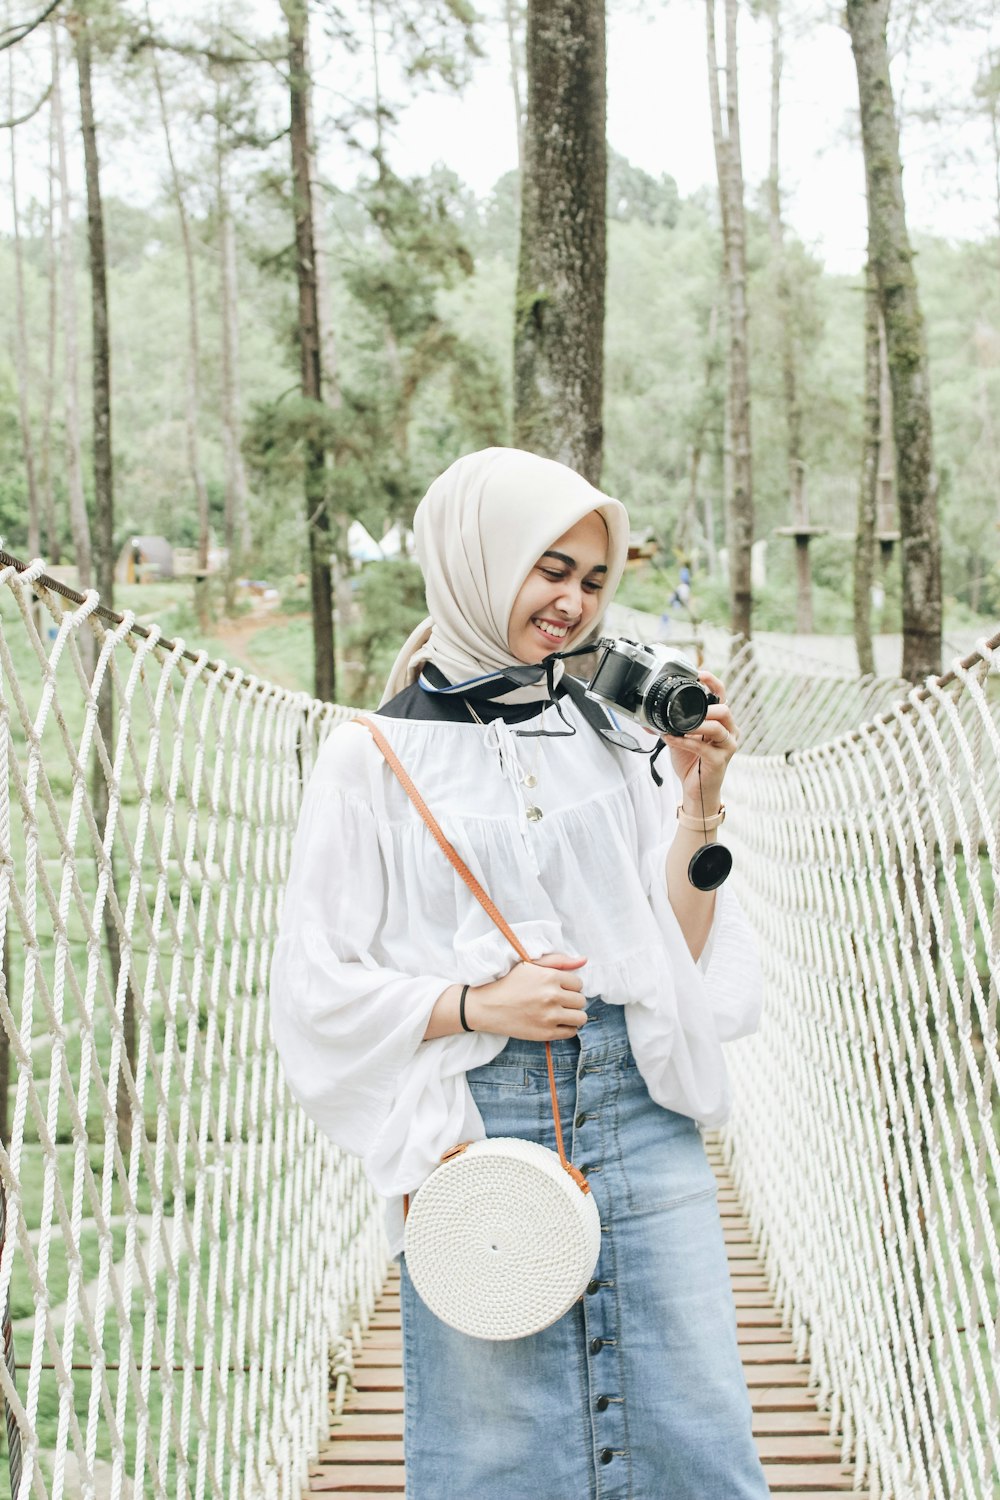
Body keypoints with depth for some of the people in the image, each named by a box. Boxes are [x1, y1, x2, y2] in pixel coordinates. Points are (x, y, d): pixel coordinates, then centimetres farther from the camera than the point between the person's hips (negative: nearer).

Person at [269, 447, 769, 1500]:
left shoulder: (614, 737, 9)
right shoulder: (374, 757, -2)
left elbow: (681, 949, 9)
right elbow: (316, 988, -1)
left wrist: (699, 804, -3)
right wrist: (473, 1001, -14)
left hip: (639, 1108, 3)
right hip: (475, 1129, -3)